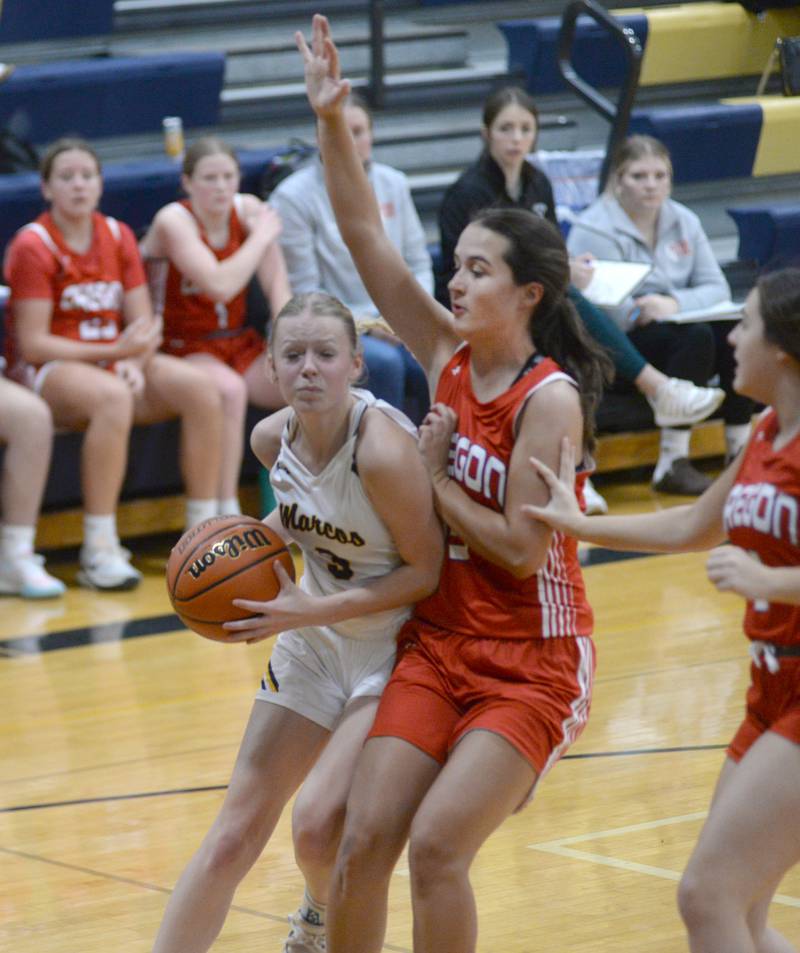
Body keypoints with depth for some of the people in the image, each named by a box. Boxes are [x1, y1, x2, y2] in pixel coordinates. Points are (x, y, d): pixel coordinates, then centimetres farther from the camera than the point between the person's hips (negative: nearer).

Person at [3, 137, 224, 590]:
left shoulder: (118, 237, 8)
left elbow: (142, 324, 7)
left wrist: (134, 363, -16)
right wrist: (115, 351, -21)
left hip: (114, 361, 6)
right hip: (47, 369, -6)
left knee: (199, 389, -18)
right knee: (112, 398, -38)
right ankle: (99, 552, -36)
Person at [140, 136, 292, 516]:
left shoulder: (248, 210, 1)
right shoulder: (173, 221, -15)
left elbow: (278, 286, -3)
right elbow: (220, 285, -29)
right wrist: (262, 237, -17)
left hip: (241, 342, 5)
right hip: (183, 348, -5)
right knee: (230, 389, -36)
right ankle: (226, 514, -30)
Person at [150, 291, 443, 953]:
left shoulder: (383, 448, -28)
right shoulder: (275, 438, -7)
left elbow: (429, 570, -21)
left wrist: (311, 611, -25)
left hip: (399, 646, -6)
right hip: (314, 642, 6)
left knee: (318, 824, -17)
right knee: (234, 835, 3)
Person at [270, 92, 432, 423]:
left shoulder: (393, 184, 12)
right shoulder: (293, 197, -4)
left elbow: (418, 263, 16)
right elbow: (302, 291, -5)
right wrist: (365, 324, -13)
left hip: (396, 327, 4)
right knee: (384, 361, -35)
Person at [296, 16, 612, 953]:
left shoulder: (550, 399, -16)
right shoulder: (448, 356, 2)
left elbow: (522, 548, -20)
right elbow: (365, 236, -2)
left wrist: (432, 477, -11)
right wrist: (331, 123, -12)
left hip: (532, 662, -6)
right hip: (439, 643, 6)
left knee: (436, 845, -16)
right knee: (365, 838, -4)